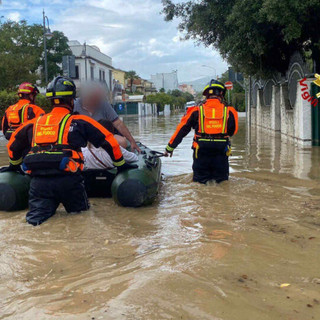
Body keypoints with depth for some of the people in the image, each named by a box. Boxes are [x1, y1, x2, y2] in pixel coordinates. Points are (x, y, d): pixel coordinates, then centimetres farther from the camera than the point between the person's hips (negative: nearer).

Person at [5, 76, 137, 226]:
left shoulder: (34, 123, 21)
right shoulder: (79, 121, 10)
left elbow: (13, 145, 35)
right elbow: (109, 141, 11)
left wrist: (14, 165, 53)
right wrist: (121, 164, 24)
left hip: (38, 180, 3)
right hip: (68, 179, -2)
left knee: (37, 215, 6)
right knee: (80, 210, 14)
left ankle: (37, 214, -26)